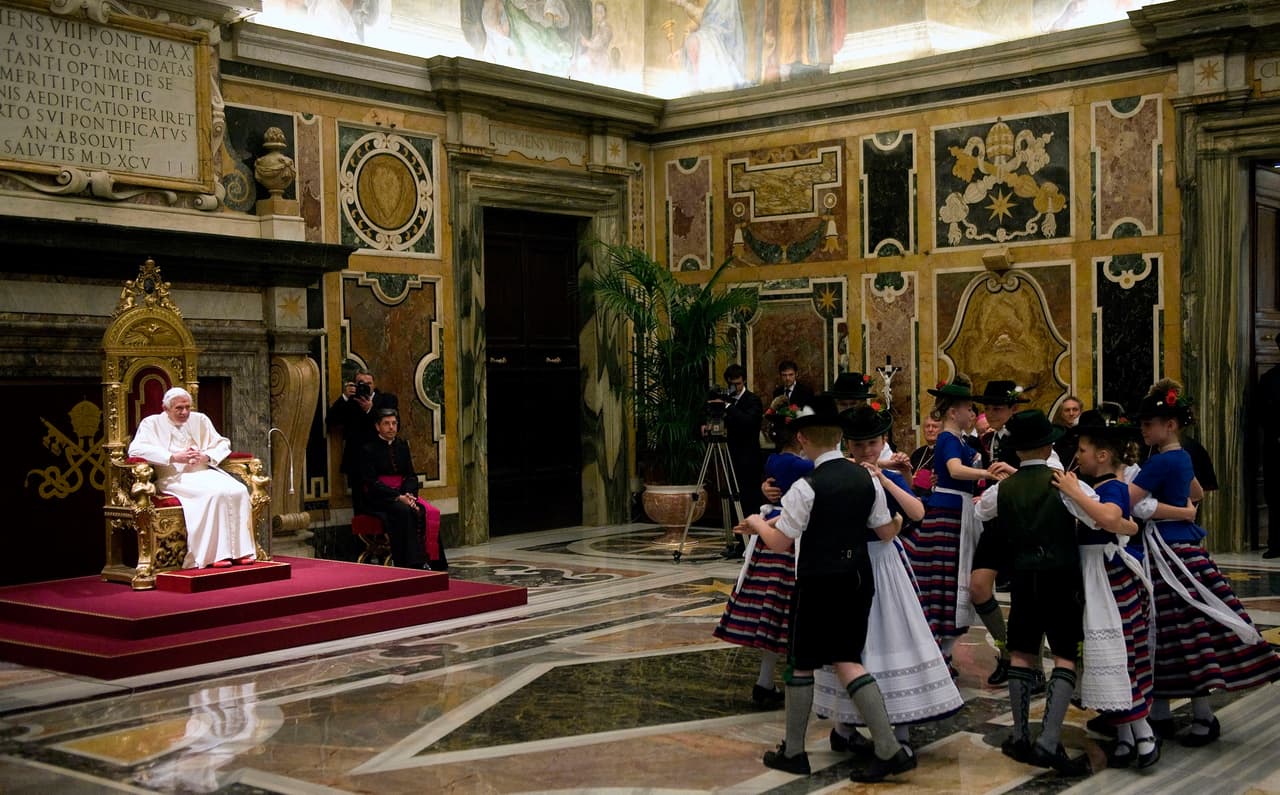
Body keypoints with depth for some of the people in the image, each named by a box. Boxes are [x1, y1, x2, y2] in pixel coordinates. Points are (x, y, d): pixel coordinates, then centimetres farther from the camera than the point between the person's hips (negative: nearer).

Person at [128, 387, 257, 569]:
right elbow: (135, 450, -11)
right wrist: (173, 457, -15)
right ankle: (217, 554, -30)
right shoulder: (152, 423, 5)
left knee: (239, 491, -24)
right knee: (215, 493, -33)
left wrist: (207, 456, -1)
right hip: (174, 478, -5)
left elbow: (222, 443, 22)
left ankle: (239, 550, -21)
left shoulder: (200, 420, 19)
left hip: (204, 472, 5)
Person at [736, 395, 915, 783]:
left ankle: (793, 752, 21)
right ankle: (889, 750, 0)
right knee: (847, 661, 11)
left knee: (803, 664, 9)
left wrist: (758, 523, 6)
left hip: (819, 583, -6)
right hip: (858, 578, 6)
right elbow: (886, 532, 6)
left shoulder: (807, 487, -18)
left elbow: (780, 541, -13)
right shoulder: (867, 479, 1)